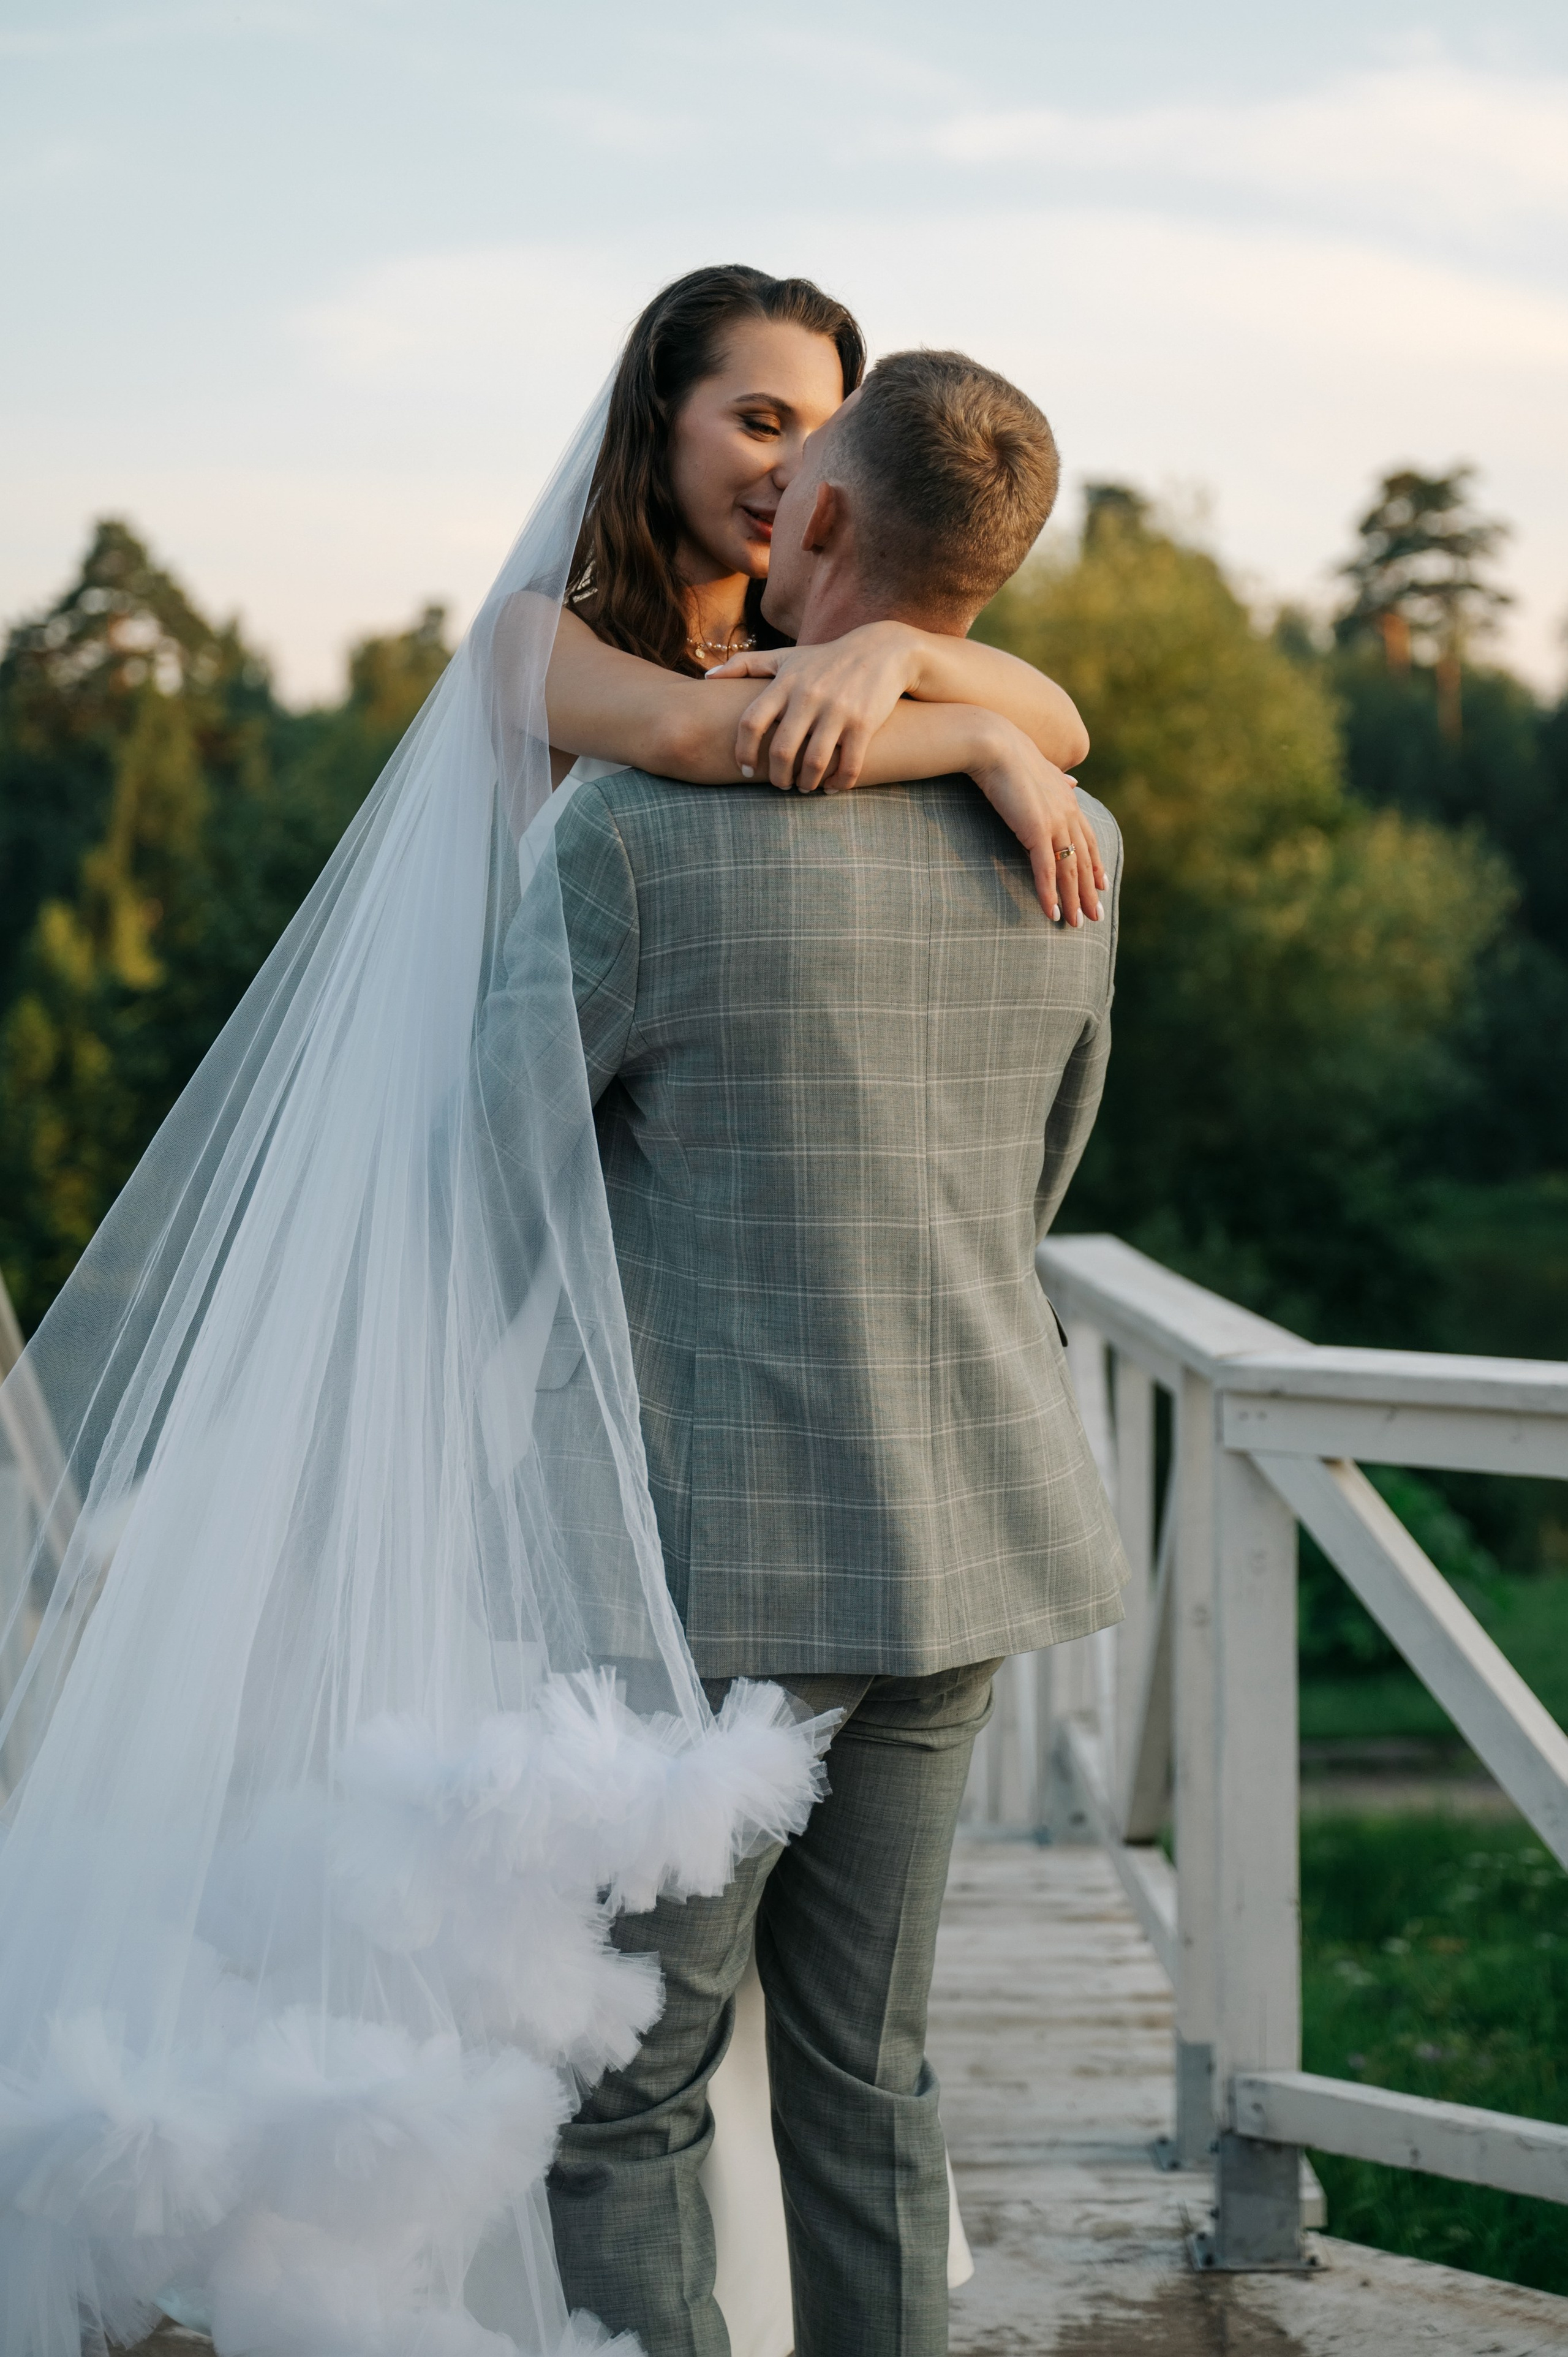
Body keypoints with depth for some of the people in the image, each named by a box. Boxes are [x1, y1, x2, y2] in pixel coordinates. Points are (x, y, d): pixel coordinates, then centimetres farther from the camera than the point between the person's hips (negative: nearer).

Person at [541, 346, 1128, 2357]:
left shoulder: (638, 829, -17)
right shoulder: (1064, 846, 2)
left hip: (722, 1556, -6)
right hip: (961, 1526, 6)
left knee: (622, 2088, 6)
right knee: (859, 2059, 17)